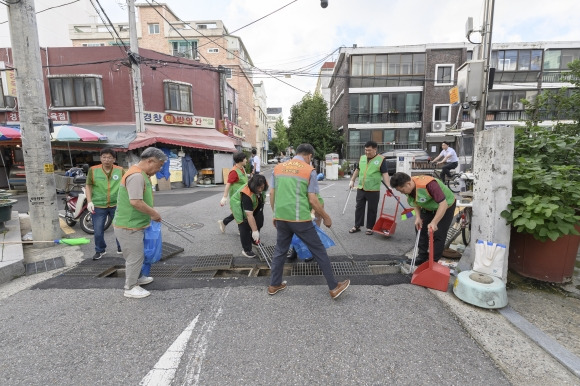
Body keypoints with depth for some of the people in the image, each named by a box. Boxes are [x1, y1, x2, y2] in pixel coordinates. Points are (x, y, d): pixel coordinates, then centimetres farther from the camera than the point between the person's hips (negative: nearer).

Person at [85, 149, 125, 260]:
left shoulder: (120, 170, -2)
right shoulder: (93, 170, -3)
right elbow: (88, 186, 1)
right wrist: (89, 201, -8)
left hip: (116, 205, 0)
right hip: (98, 206, 0)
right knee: (98, 231, 10)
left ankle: (121, 248, 31)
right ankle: (100, 250, 31)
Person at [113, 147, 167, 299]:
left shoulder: (141, 174, 10)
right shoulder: (136, 175, -24)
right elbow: (136, 202, -30)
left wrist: (151, 214, 11)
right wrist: (154, 213, -18)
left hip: (134, 224, 10)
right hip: (129, 226, -10)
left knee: (137, 254, 24)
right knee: (134, 256, 4)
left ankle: (137, 278, 42)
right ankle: (130, 288, 20)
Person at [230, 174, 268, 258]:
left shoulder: (263, 186, -25)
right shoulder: (246, 194, -44)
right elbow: (249, 215, -44)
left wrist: (263, 198, 13)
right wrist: (255, 230, -43)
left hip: (254, 204, 7)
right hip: (239, 205, -7)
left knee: (259, 223, 6)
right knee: (245, 226, -14)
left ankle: (254, 241, 27)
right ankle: (246, 250, -3)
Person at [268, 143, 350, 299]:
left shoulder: (278, 168, 9)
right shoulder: (309, 170, -4)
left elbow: (272, 195, 9)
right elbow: (312, 200, -8)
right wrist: (326, 217, 4)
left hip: (281, 218, 5)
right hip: (300, 219, -4)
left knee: (280, 250, 20)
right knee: (319, 251, 8)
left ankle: (274, 285, 30)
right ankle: (334, 287, 18)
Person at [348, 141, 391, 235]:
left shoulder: (381, 159, -7)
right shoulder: (362, 158, 8)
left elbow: (385, 174, -11)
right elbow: (357, 170, 20)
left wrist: (388, 187, -20)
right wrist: (352, 181, 18)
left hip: (373, 190, -4)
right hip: (361, 188, 5)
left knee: (372, 210, 6)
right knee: (359, 207, 10)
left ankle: (370, 228, 18)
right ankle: (357, 226, 20)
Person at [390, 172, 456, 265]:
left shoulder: (428, 184, -41)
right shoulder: (409, 188, -16)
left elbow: (443, 204, -40)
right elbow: (416, 203, 1)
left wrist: (434, 222, -43)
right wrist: (418, 217, -12)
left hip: (446, 206, -7)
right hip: (428, 208, 7)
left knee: (438, 234, -10)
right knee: (420, 229, 5)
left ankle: (433, 261, 3)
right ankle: (422, 256, 19)